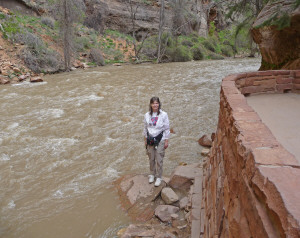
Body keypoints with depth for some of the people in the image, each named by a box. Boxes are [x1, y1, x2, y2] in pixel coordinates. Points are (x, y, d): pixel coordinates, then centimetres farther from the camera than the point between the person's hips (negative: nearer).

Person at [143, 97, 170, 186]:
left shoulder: (163, 114, -8)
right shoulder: (147, 115, 1)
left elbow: (167, 129, -4)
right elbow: (145, 128, 9)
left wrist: (166, 141, -4)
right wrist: (145, 140, 10)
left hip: (160, 140, -3)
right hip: (150, 140, 3)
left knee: (159, 160, 0)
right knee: (151, 159, 12)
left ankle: (158, 177, 15)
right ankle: (152, 174, 31)